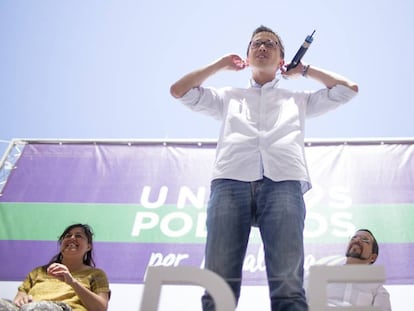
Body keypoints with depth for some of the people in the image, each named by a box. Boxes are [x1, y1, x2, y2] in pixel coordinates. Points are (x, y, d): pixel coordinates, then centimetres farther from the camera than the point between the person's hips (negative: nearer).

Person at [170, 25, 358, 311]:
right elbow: (179, 91, 29)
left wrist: (303, 69, 38)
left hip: (284, 183, 0)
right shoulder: (228, 97, 35)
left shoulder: (299, 99, 34)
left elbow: (348, 89, 31)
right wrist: (220, 64, 35)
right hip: (230, 183, 1)